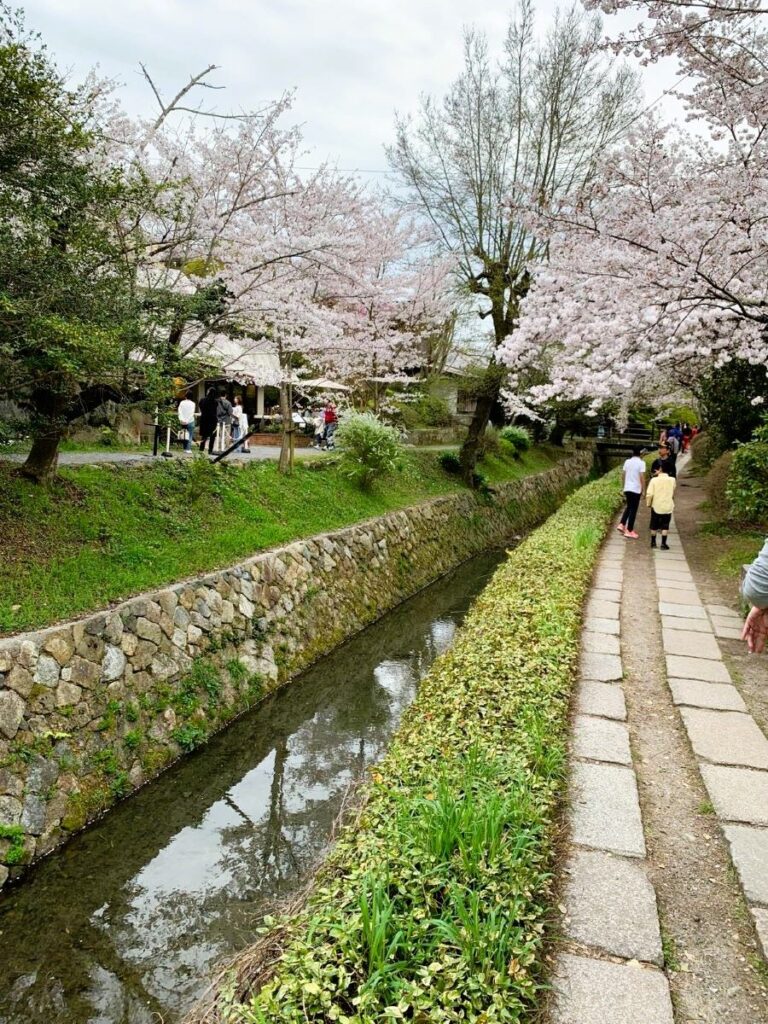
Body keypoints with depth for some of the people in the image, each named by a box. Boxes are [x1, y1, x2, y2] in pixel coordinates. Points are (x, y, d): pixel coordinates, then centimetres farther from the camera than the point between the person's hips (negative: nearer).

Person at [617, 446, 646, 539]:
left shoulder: (627, 461, 3)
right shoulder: (641, 463, -13)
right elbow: (642, 477, -15)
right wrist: (643, 489, -6)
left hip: (627, 489, 5)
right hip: (636, 490, -5)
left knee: (629, 507, 22)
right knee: (633, 510, 3)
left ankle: (622, 525, 14)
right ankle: (629, 531, 6)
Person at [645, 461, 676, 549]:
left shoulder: (654, 480, -13)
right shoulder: (672, 480, -6)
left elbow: (649, 494, -13)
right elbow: (673, 493, 9)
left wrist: (648, 504, 1)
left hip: (656, 506, -1)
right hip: (668, 507, 1)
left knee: (654, 526, 14)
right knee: (665, 526, 8)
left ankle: (653, 542, 23)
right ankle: (663, 544, 7)